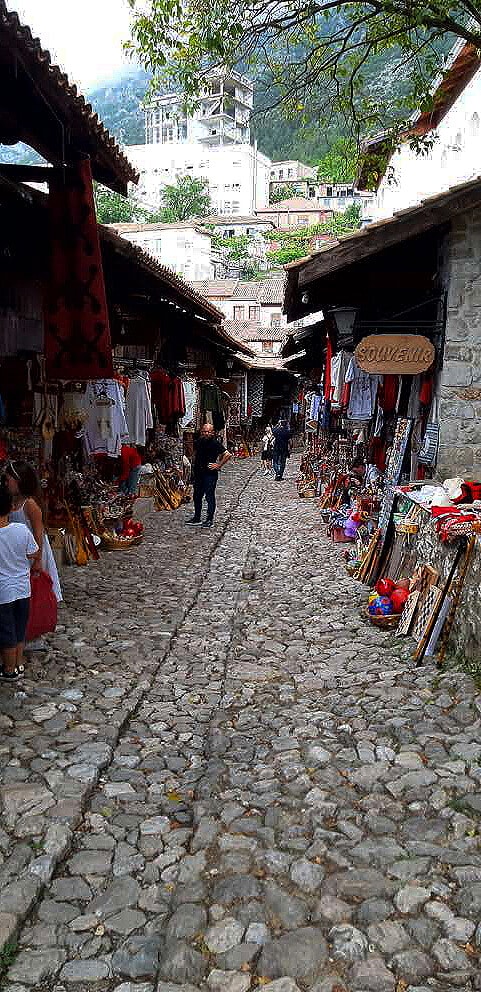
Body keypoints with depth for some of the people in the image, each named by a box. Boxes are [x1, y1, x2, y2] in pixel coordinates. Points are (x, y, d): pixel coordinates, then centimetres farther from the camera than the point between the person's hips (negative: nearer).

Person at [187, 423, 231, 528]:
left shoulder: (215, 443, -11)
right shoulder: (198, 442, 8)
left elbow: (228, 455, -15)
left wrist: (218, 465, -13)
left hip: (210, 473, -7)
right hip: (198, 473, 7)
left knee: (209, 496, -3)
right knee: (197, 495, 13)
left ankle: (210, 519, 5)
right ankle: (197, 517, 25)